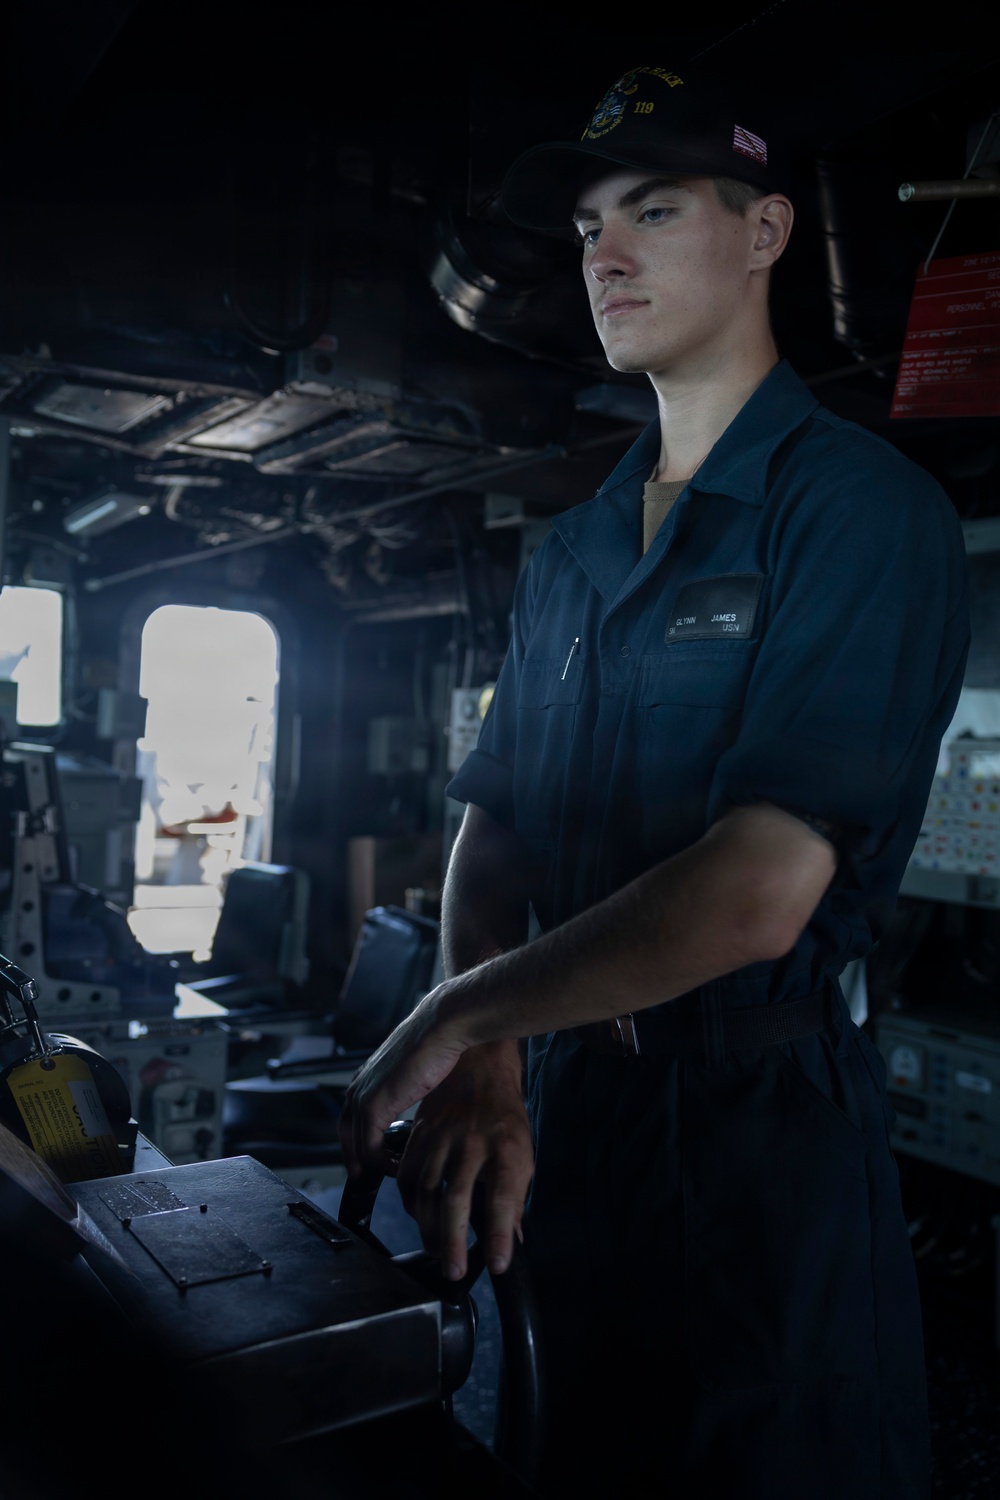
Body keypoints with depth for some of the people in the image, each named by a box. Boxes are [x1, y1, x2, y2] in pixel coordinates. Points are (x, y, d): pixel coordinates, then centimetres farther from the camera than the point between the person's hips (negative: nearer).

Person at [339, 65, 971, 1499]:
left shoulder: (863, 505, -13)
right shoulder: (572, 550, 9)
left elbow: (762, 894, -24)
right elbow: (491, 831, 3)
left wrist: (456, 1019, -17)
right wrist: (486, 1076, -13)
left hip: (766, 1127, -6)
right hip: (566, 1115, 7)